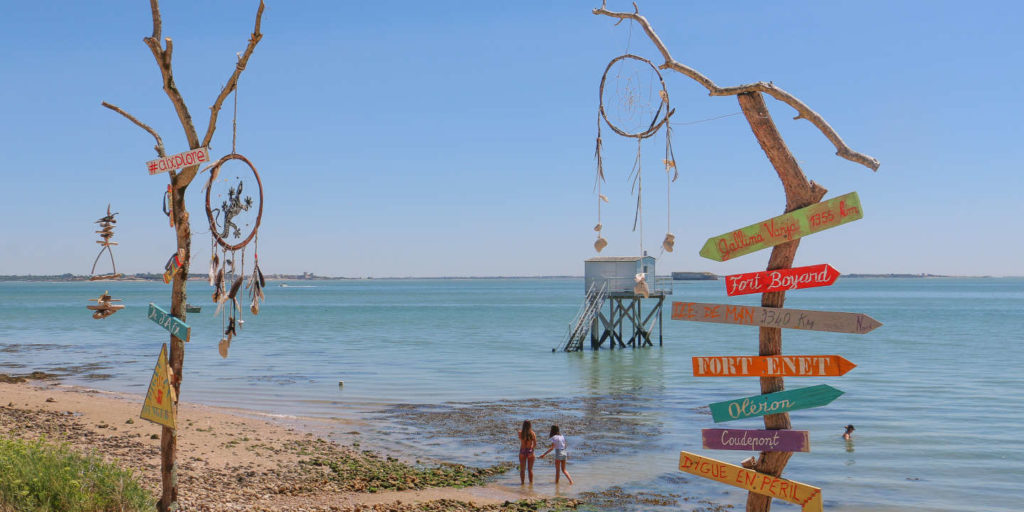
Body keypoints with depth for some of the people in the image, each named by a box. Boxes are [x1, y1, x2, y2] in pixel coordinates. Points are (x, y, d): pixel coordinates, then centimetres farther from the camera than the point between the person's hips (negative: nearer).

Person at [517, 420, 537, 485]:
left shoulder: (520, 433, -5)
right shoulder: (533, 433, -6)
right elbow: (535, 444, -7)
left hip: (522, 451, 0)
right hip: (530, 451, 0)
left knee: (522, 469, 9)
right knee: (530, 469, 10)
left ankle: (522, 482, 9)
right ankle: (531, 482, 12)